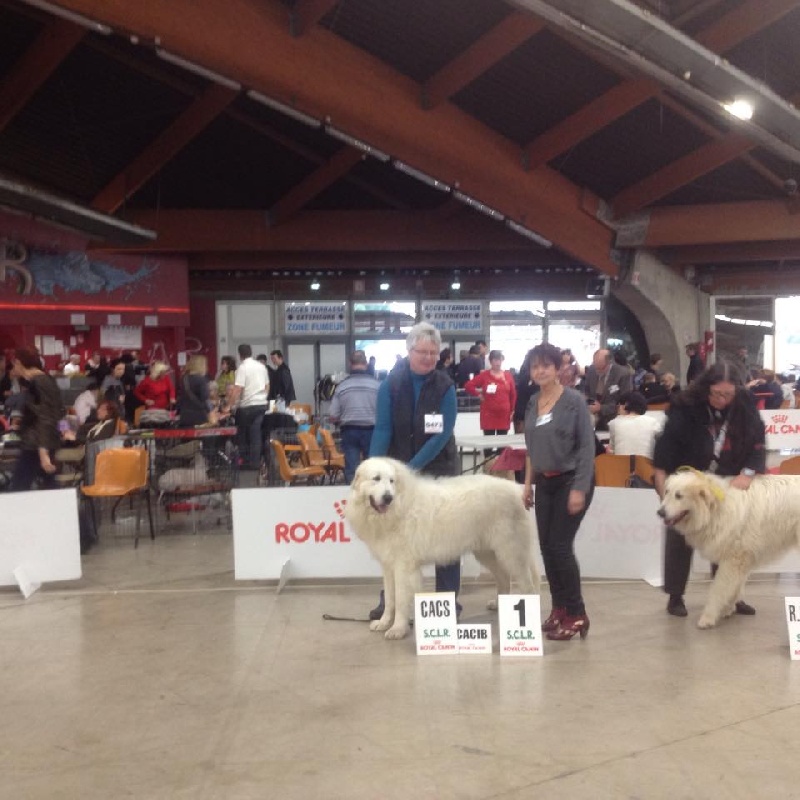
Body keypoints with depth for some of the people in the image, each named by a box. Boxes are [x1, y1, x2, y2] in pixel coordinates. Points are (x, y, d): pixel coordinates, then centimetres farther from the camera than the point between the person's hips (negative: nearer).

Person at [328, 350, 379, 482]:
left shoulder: (342, 386, -4)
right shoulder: (376, 385, -8)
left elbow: (333, 417, -2)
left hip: (349, 431, 1)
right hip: (371, 430, -1)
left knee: (351, 471, 5)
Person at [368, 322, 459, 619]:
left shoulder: (445, 386, -10)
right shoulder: (391, 383, -8)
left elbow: (442, 435, -16)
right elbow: (383, 428, -12)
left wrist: (411, 468, -24)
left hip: (437, 469, -1)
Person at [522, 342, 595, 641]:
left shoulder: (574, 400, -11)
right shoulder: (533, 403, 7)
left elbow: (587, 446, -13)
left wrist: (579, 488, -17)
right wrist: (528, 483, 12)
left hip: (570, 481, -6)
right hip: (545, 483, 6)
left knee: (560, 546, -9)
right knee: (547, 547, 7)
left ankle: (576, 615, 2)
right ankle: (559, 609, 20)